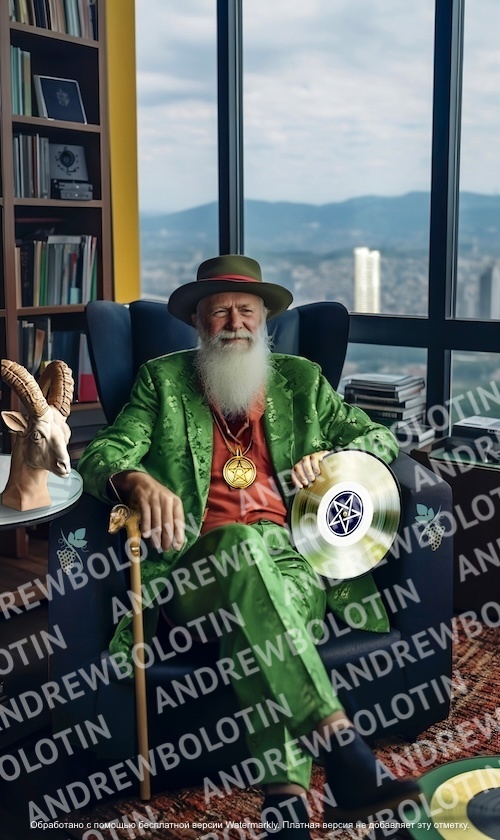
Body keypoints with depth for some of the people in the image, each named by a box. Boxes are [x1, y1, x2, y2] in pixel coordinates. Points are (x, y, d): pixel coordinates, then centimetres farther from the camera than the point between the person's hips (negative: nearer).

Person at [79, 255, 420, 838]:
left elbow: (380, 438, 24)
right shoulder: (163, 379, 17)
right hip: (198, 559, -1)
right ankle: (345, 755, -45)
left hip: (289, 548, 2)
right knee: (245, 541, -39)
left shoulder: (301, 379, 23)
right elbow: (103, 454, 4)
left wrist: (336, 458, -1)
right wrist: (138, 481, -22)